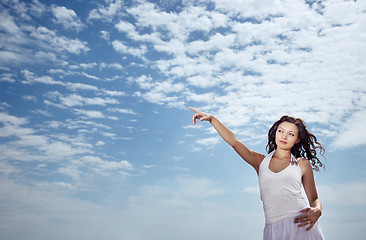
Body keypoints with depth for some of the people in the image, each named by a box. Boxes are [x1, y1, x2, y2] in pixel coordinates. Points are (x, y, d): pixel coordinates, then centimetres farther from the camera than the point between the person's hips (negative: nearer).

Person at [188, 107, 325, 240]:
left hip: (301, 226, -1)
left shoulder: (302, 164, 9)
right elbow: (233, 141, 7)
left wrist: (316, 211, -11)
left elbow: (314, 199, 11)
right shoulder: (261, 161, 13)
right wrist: (211, 118, 1)